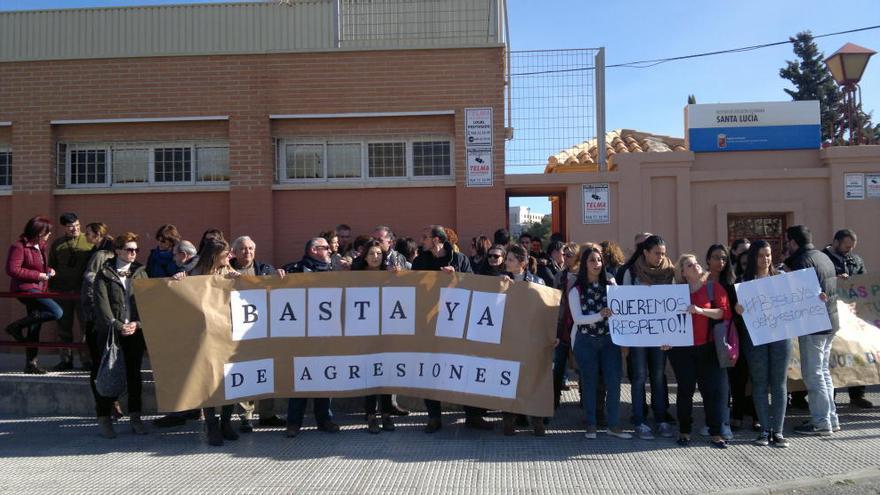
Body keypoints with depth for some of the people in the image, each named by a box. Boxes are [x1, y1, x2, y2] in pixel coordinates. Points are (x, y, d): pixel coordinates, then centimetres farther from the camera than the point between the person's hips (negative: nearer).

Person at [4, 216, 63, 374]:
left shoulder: (40, 246, 14)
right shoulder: (19, 246, -11)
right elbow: (12, 270, -18)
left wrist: (49, 270, 6)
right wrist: (39, 275, -17)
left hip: (38, 289, 9)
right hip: (25, 288, -9)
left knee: (35, 328, 10)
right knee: (57, 312, -23)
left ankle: (31, 363, 17)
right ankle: (17, 326, -10)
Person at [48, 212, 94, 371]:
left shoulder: (89, 241, 3)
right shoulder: (57, 244, 11)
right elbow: (52, 266, 16)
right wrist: (51, 288, 10)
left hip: (83, 290, -3)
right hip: (62, 291, 3)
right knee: (64, 326, 7)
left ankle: (87, 359, 4)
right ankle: (66, 359, 15)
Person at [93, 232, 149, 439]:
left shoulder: (140, 272, 11)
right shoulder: (105, 274, 2)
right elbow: (102, 303, -7)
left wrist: (138, 323, -9)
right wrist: (117, 325, -17)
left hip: (135, 331, 3)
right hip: (110, 331, -3)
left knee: (134, 374, 6)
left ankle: (135, 417, 14)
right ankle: (104, 418, 8)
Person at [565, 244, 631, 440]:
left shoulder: (610, 285, 6)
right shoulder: (576, 290, -2)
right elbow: (577, 318, -11)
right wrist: (599, 315, -25)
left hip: (610, 339, 2)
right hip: (586, 341, -2)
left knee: (614, 382, -1)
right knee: (590, 383, 6)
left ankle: (613, 425, 10)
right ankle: (591, 425, 16)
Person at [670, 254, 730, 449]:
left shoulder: (713, 287, 3)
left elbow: (724, 312, -7)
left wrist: (701, 310, -19)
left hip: (707, 347, -1)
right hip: (681, 348, 1)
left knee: (712, 389, -1)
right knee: (685, 389, 5)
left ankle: (716, 433, 7)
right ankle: (684, 431, 14)